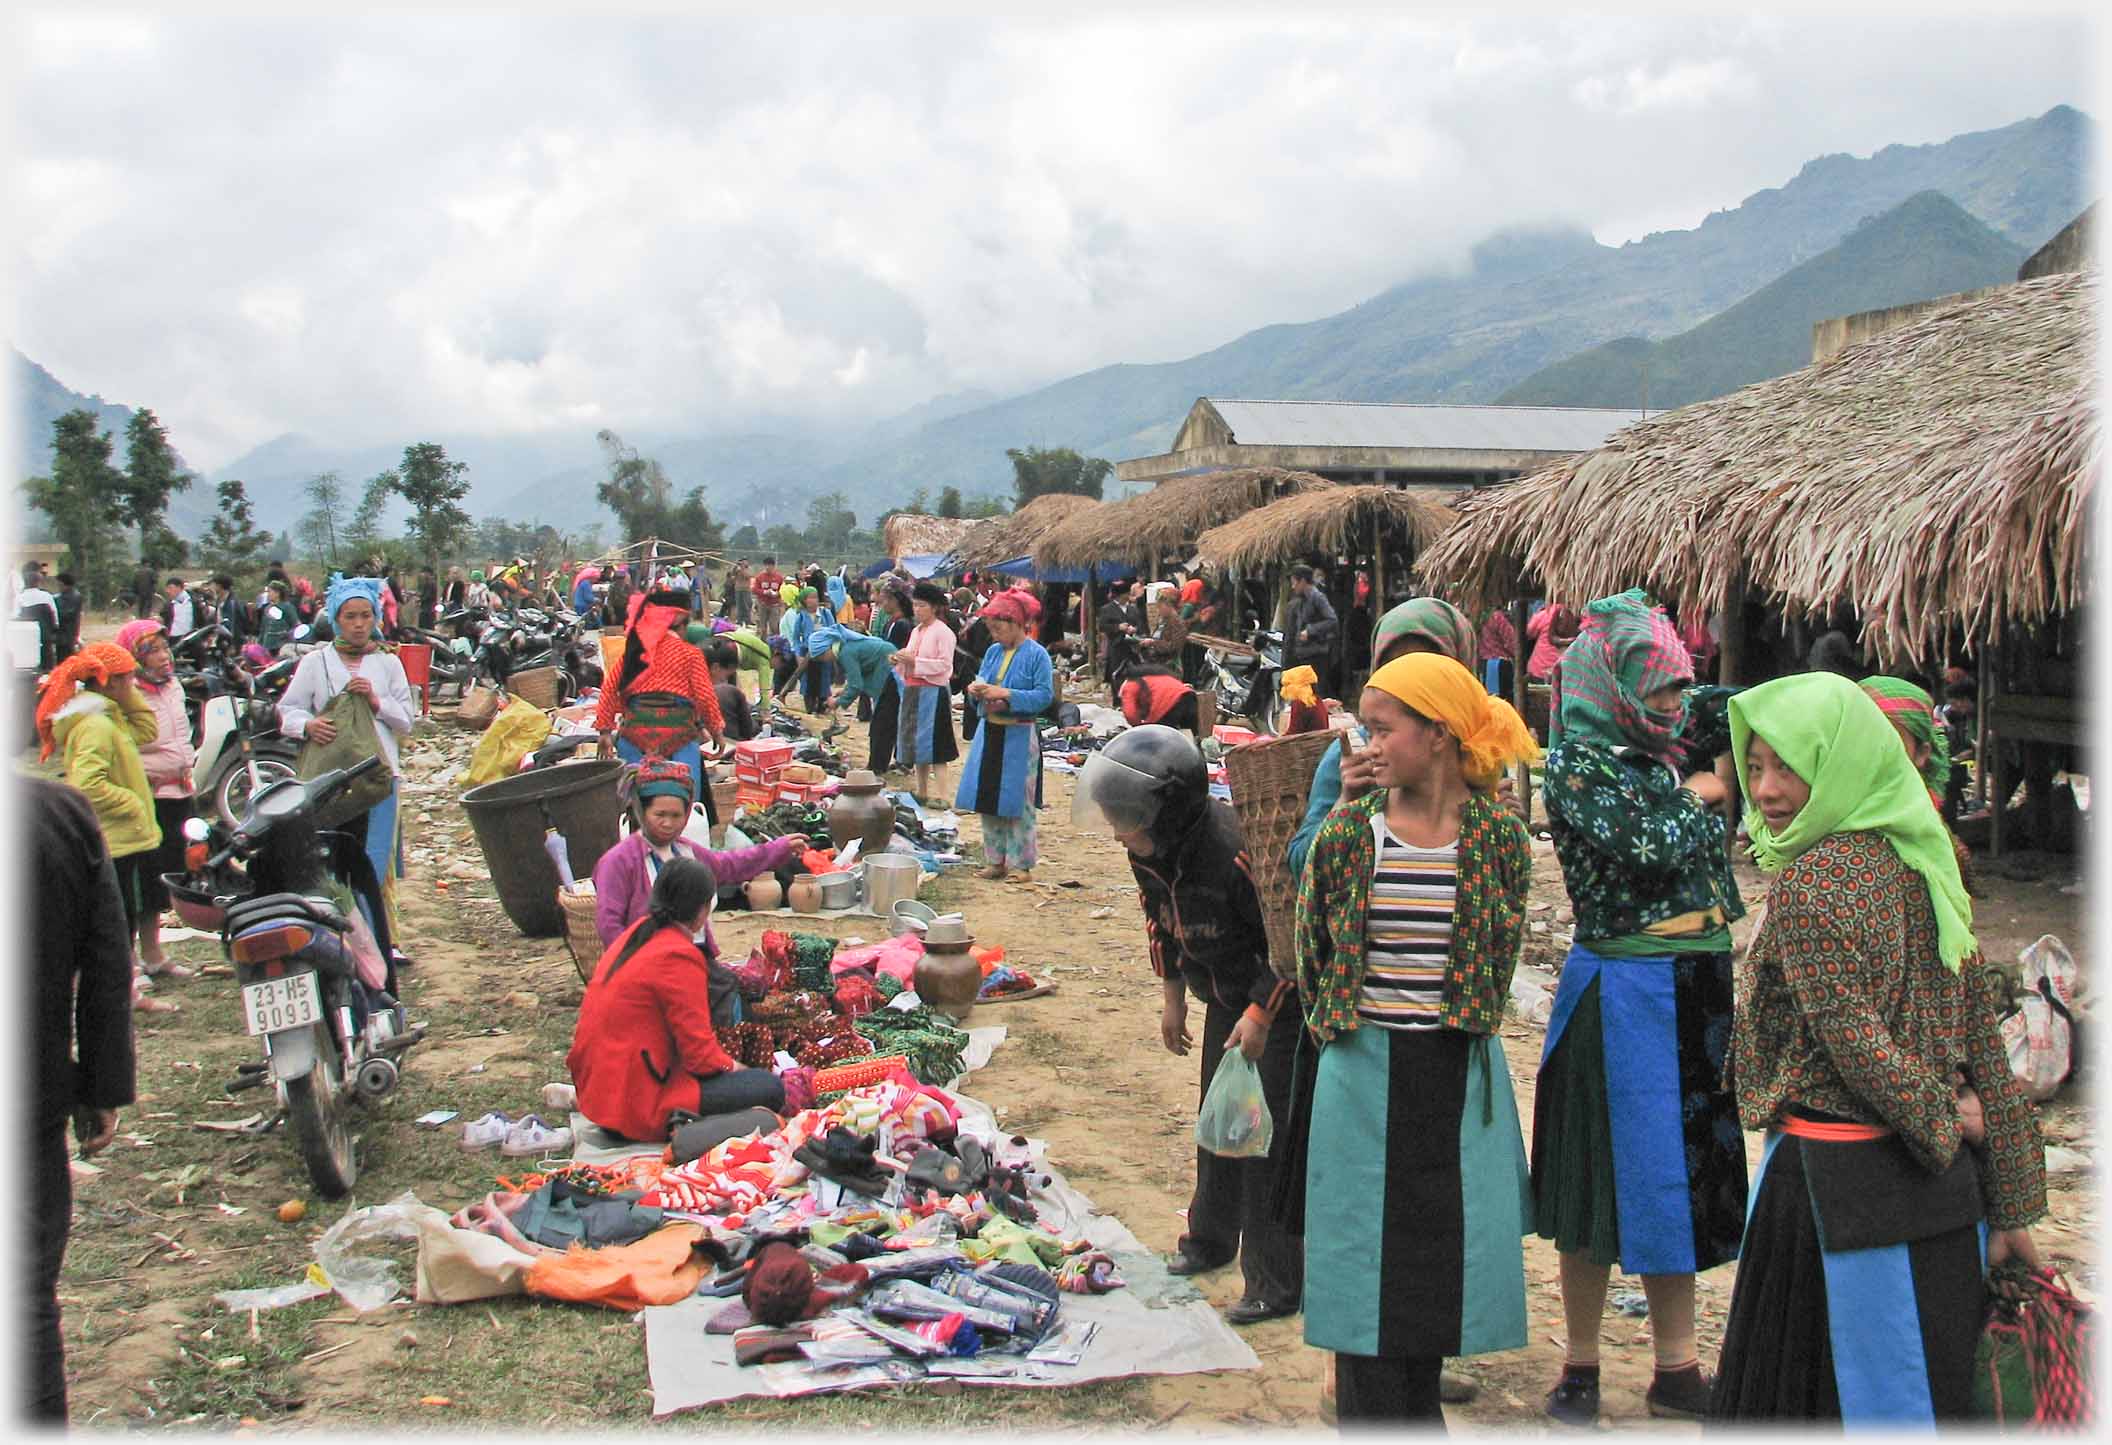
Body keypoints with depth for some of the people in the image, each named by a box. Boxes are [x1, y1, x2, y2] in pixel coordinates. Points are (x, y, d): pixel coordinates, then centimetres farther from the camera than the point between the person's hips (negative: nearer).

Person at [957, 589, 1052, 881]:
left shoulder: (1037, 654, -9)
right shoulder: (993, 651, 10)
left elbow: (1045, 696, -16)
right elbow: (981, 682, 18)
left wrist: (1006, 695, -22)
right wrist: (976, 691, -5)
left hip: (1019, 736, -6)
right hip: (989, 733, 7)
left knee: (1018, 802, -2)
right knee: (987, 800, 9)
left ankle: (1021, 863, 8)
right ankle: (995, 860, 19)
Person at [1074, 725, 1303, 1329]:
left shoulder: (1235, 851, -34)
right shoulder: (1148, 851, -8)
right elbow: (1161, 919, 11)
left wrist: (1260, 1013, -23)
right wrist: (1172, 995, 12)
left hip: (1281, 1002, -8)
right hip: (1225, 997, 8)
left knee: (1270, 1136, -7)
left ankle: (1277, 1282, 3)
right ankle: (1211, 1238, 37)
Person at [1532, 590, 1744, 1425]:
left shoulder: (1672, 752, 7)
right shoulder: (1577, 766, -12)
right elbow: (1647, 849, -22)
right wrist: (1693, 796, -5)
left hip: (1697, 989, 7)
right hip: (1621, 998, -7)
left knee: (1684, 1174, 13)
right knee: (1609, 1178, 3)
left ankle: (1676, 1370, 26)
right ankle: (1580, 1371, 19)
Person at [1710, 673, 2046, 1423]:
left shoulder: (1810, 880, -16)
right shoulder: (1922, 863, 7)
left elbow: (1854, 1039, -21)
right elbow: (1982, 1033, 9)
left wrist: (1940, 1118, -3)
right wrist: (2010, 1202, 12)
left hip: (1838, 1181, -8)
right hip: (1943, 1188, 8)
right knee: (1930, 1388, 17)